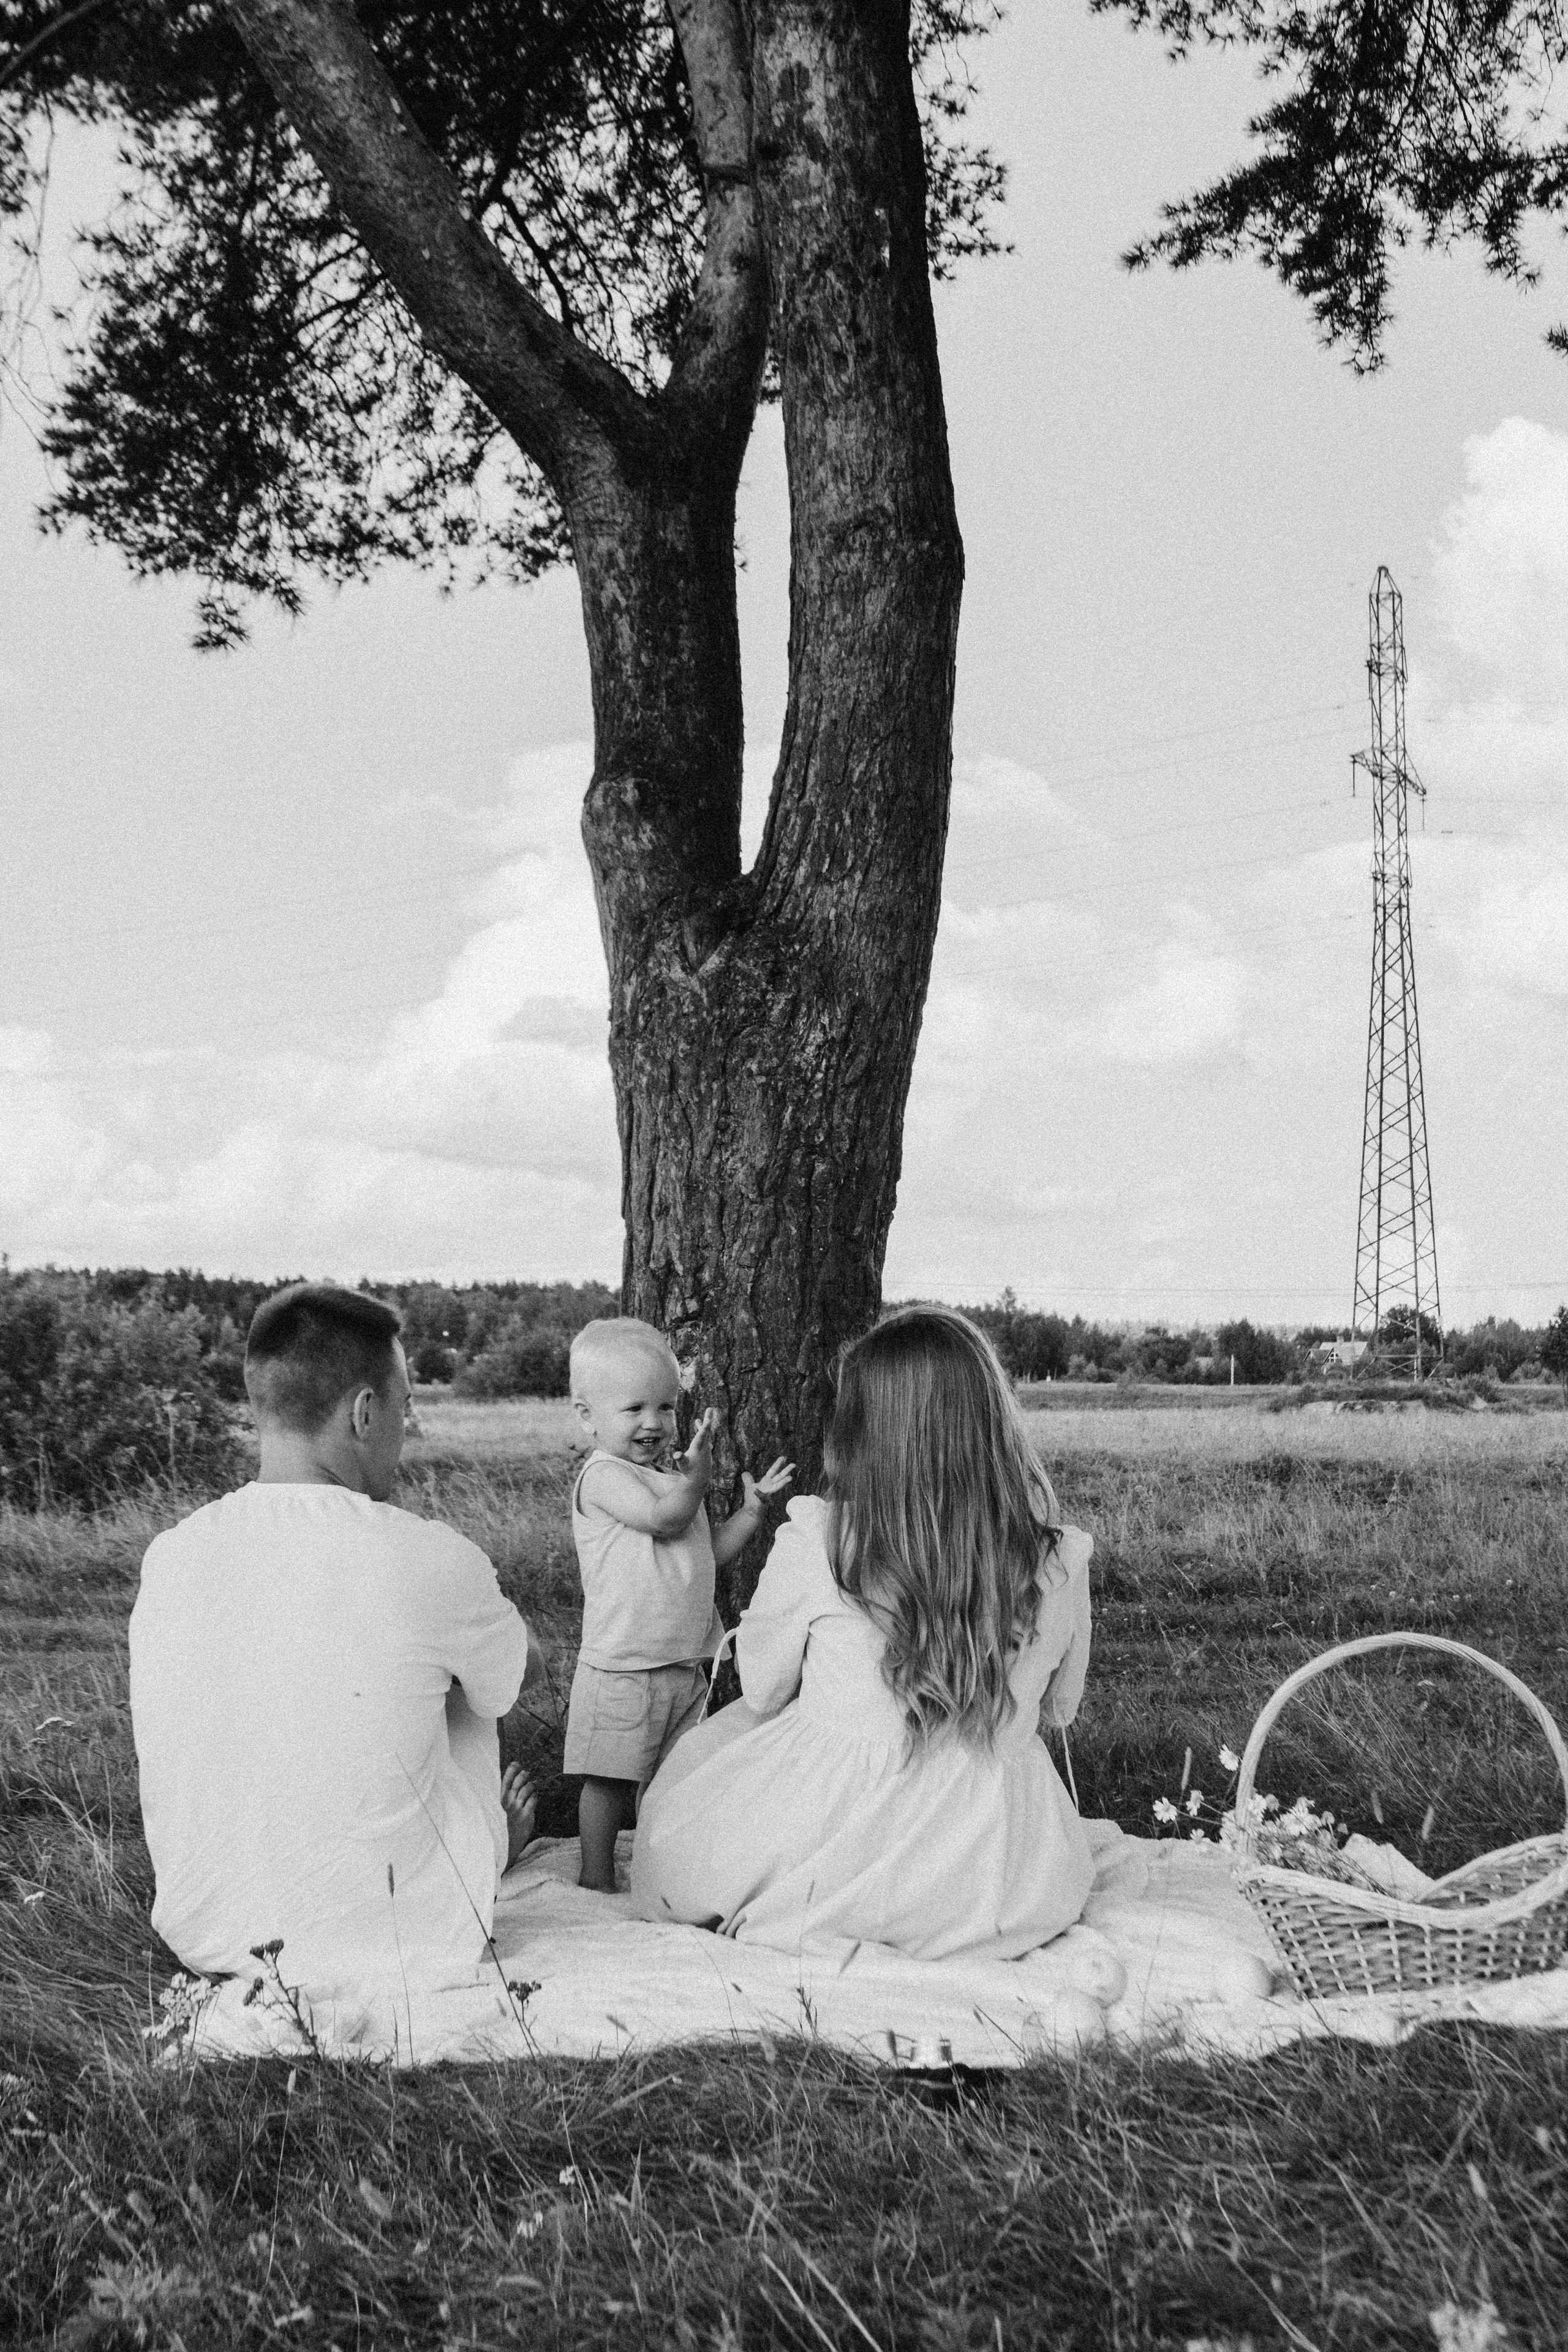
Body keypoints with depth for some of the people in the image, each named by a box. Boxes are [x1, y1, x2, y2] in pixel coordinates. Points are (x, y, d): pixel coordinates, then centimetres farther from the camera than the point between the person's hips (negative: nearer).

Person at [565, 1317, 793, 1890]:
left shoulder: (672, 1477, 13)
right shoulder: (604, 1475, -14)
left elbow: (708, 1553, 17)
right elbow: (665, 1519, -28)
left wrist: (750, 1508, 8)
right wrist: (697, 1475, -16)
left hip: (686, 1666, 8)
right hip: (621, 1670, -8)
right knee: (608, 1779, 3)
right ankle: (596, 1877, 16)